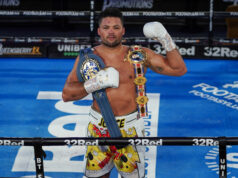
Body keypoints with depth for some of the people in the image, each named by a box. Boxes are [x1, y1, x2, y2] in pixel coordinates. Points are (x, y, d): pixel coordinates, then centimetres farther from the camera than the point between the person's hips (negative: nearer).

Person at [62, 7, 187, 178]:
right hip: (98, 127, 1)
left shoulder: (139, 55, -1)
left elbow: (179, 69, -1)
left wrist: (166, 39, -13)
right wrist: (95, 83, -18)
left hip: (130, 128, -1)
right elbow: (66, 94, -2)